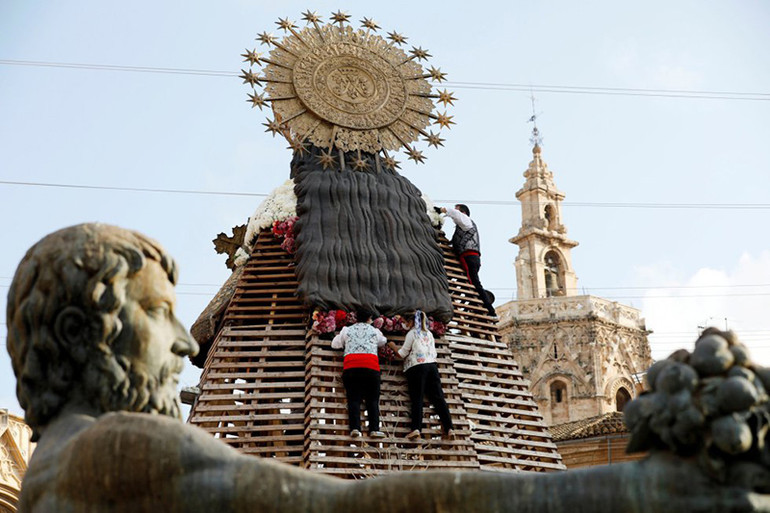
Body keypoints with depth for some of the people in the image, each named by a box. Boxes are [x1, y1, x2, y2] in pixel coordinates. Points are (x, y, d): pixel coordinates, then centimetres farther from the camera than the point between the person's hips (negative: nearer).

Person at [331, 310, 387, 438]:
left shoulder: (347, 330, 16)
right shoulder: (374, 331, 16)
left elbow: (335, 344, 24)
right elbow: (383, 342, 33)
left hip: (351, 367, 1)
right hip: (371, 367, -1)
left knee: (354, 399, 0)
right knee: (373, 400, 3)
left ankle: (355, 427, -15)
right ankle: (374, 429, -8)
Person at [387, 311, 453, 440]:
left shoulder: (412, 333, 4)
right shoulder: (429, 334, 20)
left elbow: (402, 353, 3)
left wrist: (393, 346, 19)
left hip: (416, 366, -4)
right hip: (432, 365, 4)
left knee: (417, 398, -9)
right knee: (438, 397, -2)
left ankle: (416, 428, -23)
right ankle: (448, 428, -12)